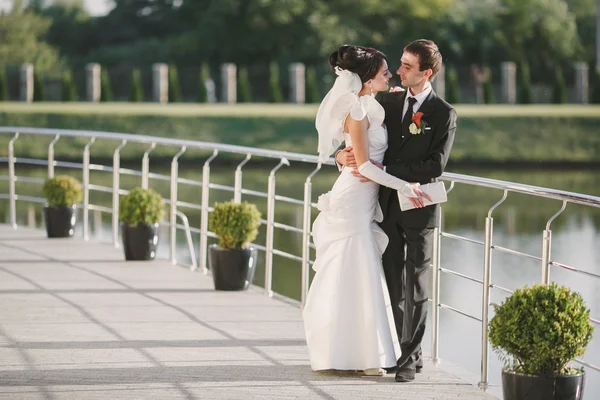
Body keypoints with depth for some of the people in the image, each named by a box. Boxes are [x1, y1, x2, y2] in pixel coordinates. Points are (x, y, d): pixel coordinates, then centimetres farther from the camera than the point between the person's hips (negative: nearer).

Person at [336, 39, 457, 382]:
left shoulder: (444, 114, -7)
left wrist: (383, 171, -20)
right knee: (392, 284, 8)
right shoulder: (389, 102, 7)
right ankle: (396, 350, 17)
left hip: (419, 208, -4)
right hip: (388, 204, 4)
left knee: (416, 287, 3)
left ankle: (410, 357, 8)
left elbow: (435, 165, -17)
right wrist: (343, 155, -12)